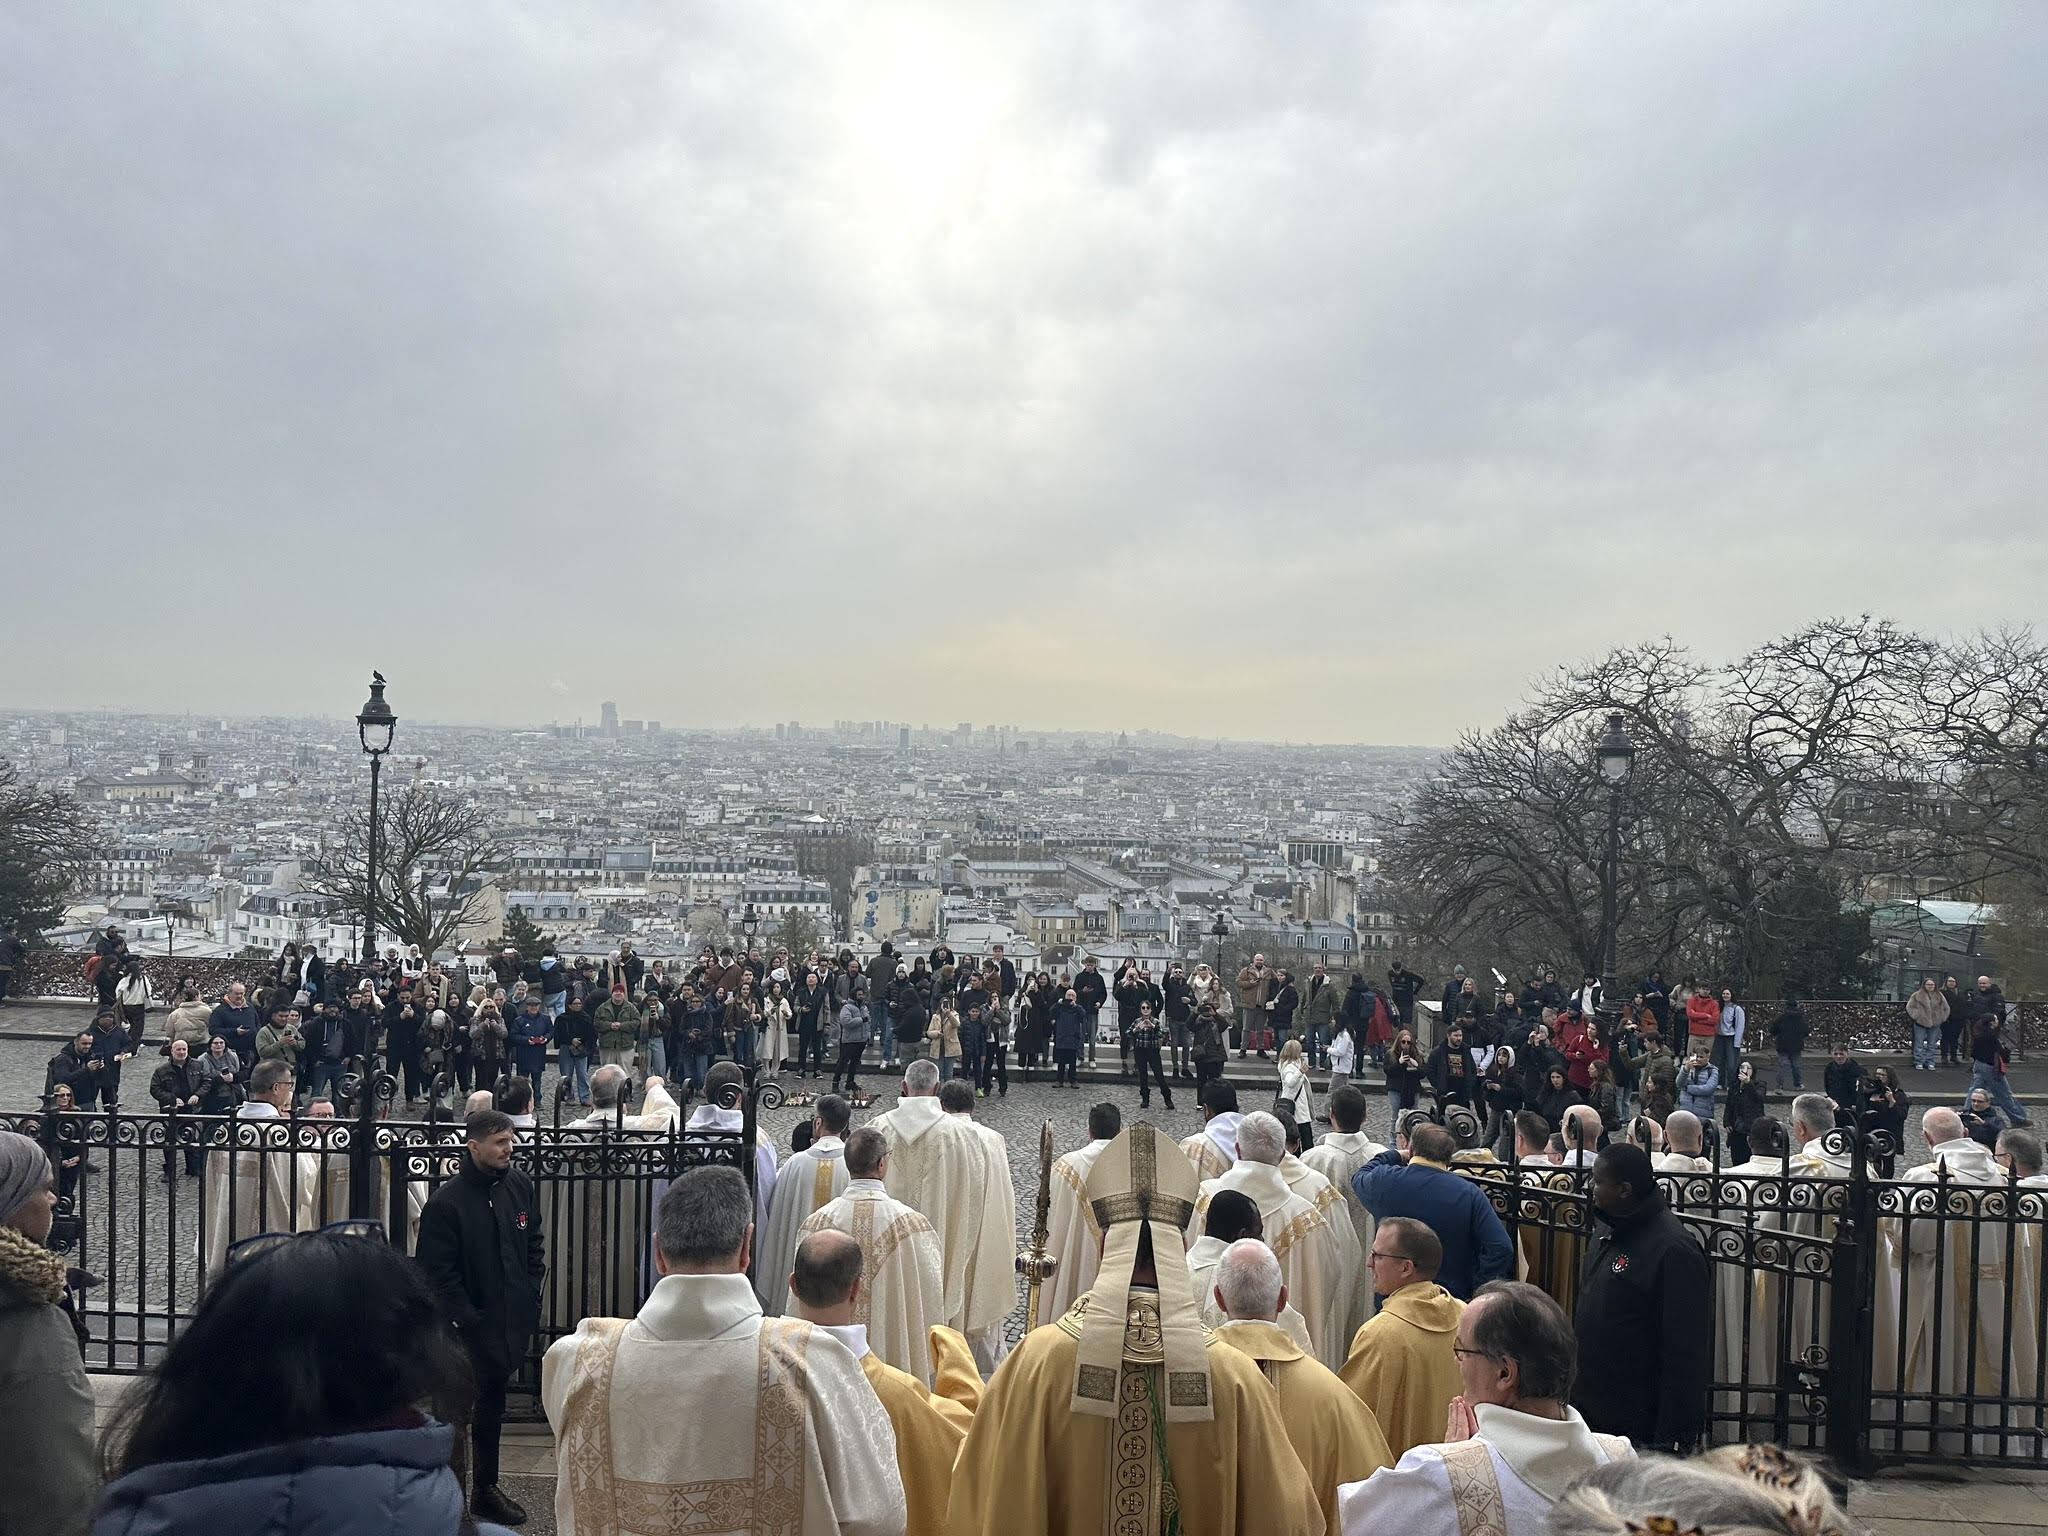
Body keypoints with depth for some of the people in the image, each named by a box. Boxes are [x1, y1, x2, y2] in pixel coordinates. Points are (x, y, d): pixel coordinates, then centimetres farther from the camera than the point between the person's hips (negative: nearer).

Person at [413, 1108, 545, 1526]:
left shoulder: (520, 1186, 2)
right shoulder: (446, 1203, -16)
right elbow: (438, 1275, -15)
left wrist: (531, 1299, 4)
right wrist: (469, 1322, -17)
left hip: (512, 1322, 6)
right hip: (469, 1330, -6)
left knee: (492, 1406, 21)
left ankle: (486, 1488, 35)